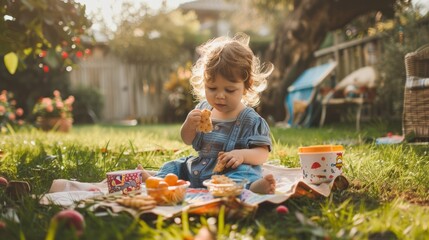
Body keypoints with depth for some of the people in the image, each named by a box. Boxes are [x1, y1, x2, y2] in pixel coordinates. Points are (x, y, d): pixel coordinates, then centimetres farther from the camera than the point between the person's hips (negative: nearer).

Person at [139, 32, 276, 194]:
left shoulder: (251, 120, -7)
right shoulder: (203, 109, 9)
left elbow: (263, 154, -11)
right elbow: (187, 140, 18)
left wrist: (242, 154, -31)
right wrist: (189, 125, -6)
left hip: (231, 171, -7)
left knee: (243, 173, -37)